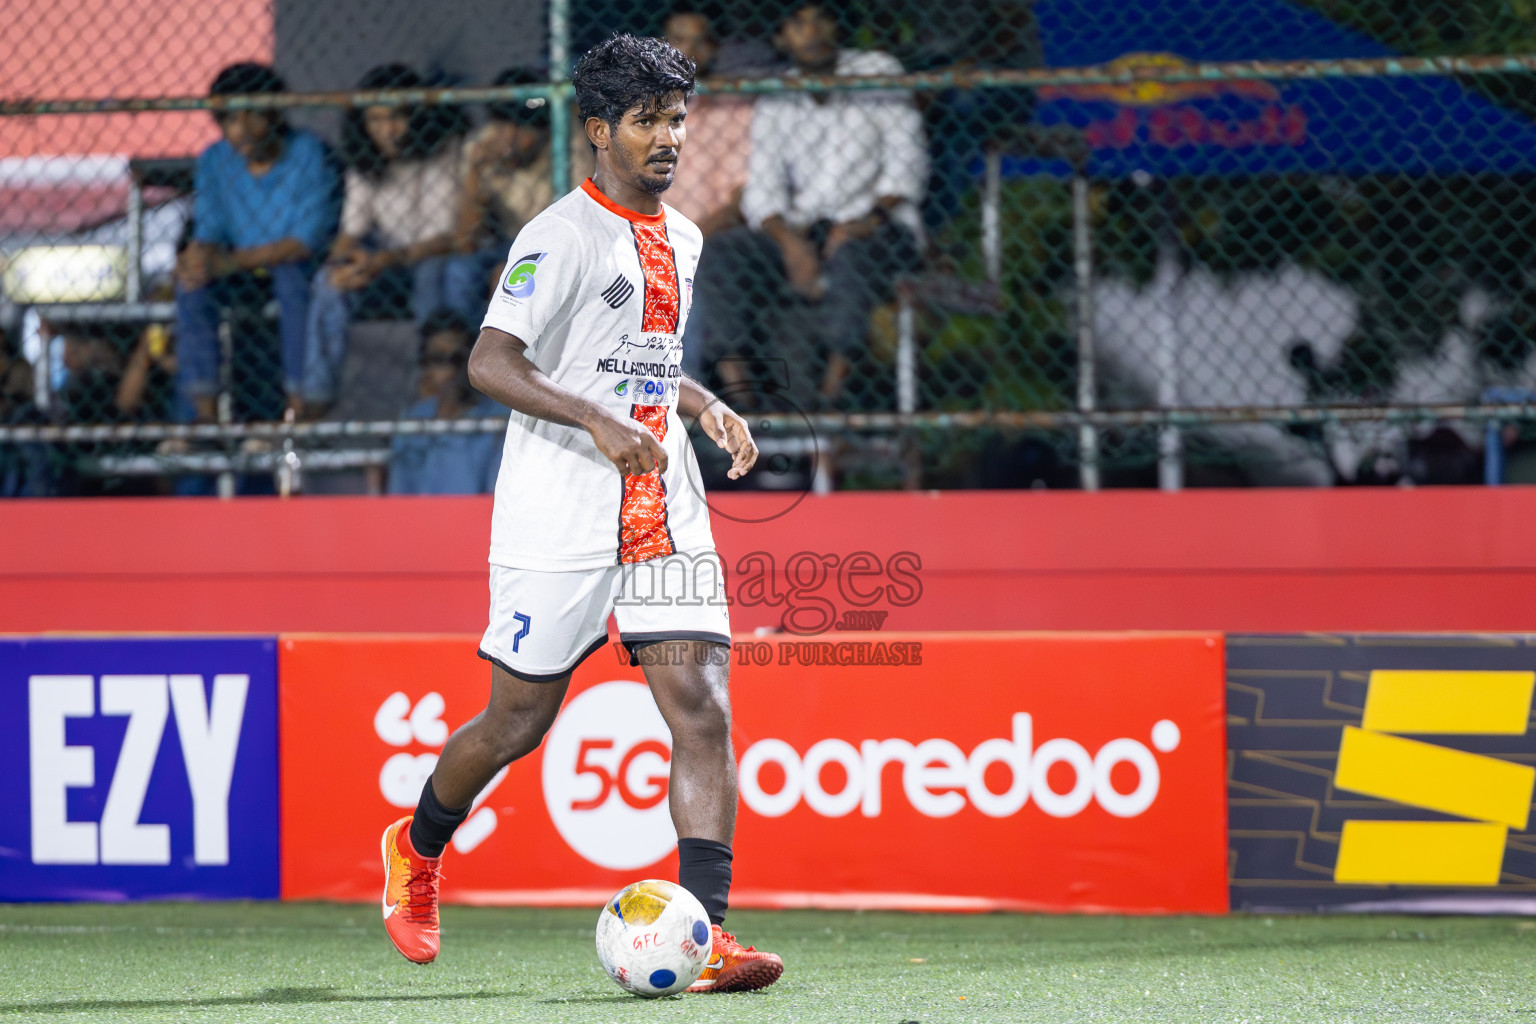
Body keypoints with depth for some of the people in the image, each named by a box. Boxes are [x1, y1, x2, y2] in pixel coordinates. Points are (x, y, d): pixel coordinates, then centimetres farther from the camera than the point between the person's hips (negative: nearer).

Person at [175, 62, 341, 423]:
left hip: (306, 267, -4)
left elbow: (306, 241, -21)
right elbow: (208, 235, 0)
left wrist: (229, 262, -29)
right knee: (192, 282, -25)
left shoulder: (308, 154, -14)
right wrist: (198, 258, -27)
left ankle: (299, 407, -37)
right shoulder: (214, 161, 1)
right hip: (245, 281, 4)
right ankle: (204, 413, -27)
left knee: (291, 273, -37)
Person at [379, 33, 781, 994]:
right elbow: (490, 363, -16)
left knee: (703, 706, -10)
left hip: (664, 512, 6)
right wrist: (598, 422, -26)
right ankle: (417, 849, 33)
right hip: (559, 517, -6)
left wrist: (707, 406, 10)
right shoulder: (560, 237, -10)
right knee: (519, 719, 5)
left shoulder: (682, 238, 14)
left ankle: (707, 933, -15)